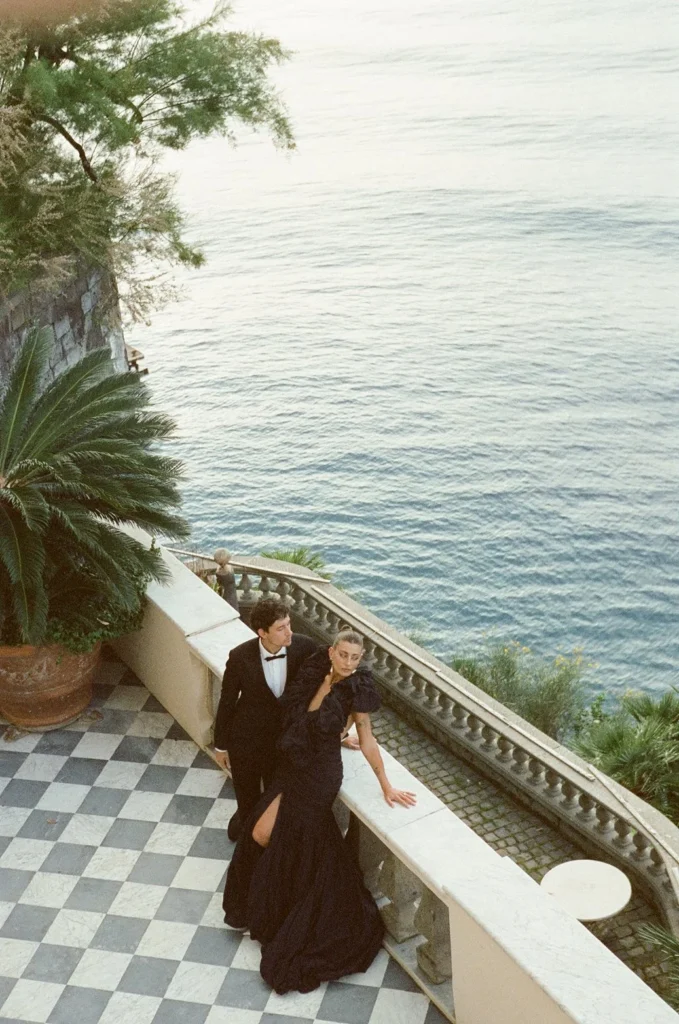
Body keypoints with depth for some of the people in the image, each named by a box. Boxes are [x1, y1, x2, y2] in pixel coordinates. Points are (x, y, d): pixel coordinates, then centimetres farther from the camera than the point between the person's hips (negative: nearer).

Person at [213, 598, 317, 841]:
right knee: (246, 790, 27)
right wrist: (221, 745, -2)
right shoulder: (240, 657, -27)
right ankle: (245, 819, 61)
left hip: (286, 736, 1)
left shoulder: (305, 647, -24)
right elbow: (227, 702, -12)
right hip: (246, 737, -1)